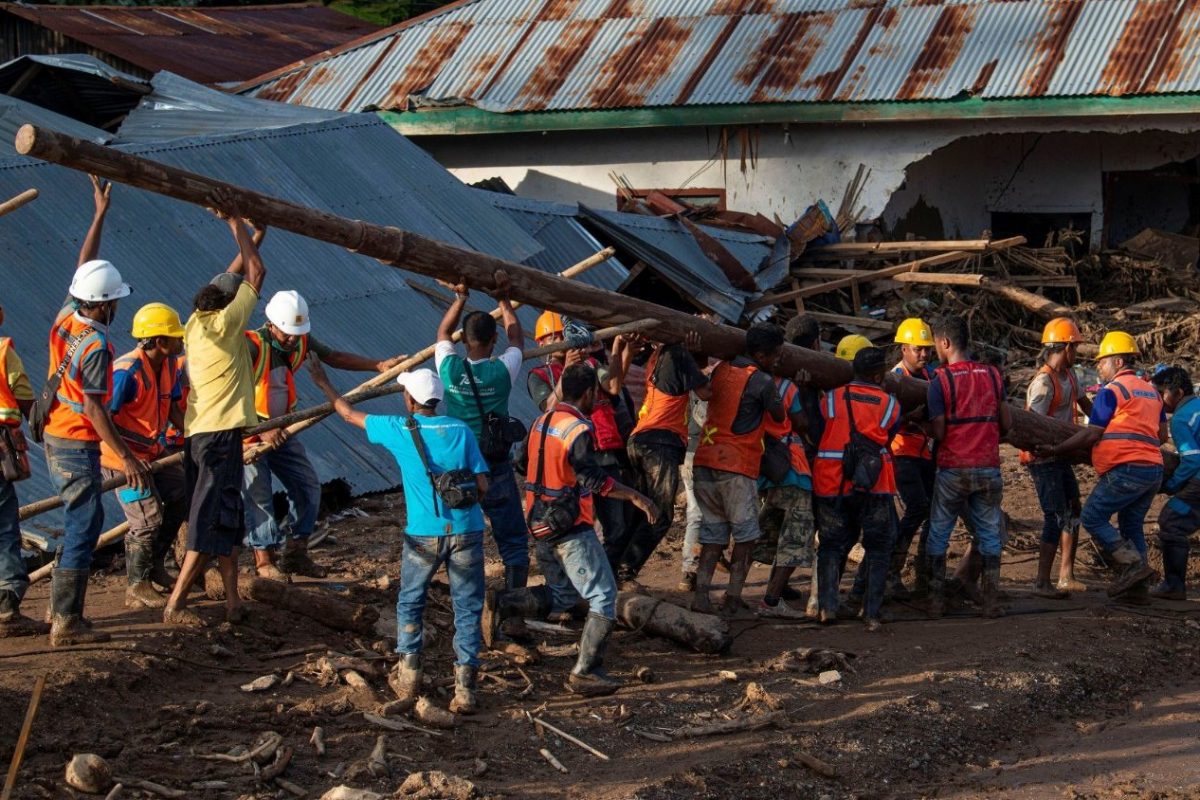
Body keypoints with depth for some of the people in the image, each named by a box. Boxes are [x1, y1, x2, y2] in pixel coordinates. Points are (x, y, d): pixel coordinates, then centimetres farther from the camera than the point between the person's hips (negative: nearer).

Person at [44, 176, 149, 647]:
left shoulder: (67, 317, 2)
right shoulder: (95, 345, -21)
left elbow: (83, 267, 16)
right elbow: (93, 408, -23)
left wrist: (101, 212, 19)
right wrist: (126, 457, -23)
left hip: (55, 437, 9)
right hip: (77, 445, -9)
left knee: (81, 521, 19)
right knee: (83, 527, -6)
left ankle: (61, 606, 24)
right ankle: (66, 623, -6)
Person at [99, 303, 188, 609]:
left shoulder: (169, 365, 0)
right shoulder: (127, 371, -27)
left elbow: (172, 408, 12)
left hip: (154, 450, 9)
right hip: (122, 456, -9)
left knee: (181, 499, 15)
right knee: (148, 520, -8)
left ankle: (154, 565, 32)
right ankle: (137, 588, 7)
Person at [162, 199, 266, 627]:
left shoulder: (196, 322, 11)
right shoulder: (224, 324, -11)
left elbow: (237, 274, 24)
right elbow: (256, 274, -8)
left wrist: (251, 231, 26)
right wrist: (235, 222, -2)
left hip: (197, 432, 9)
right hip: (220, 433, -9)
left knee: (227, 521, 13)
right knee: (210, 524, -6)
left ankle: (232, 600, 14)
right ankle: (175, 604, -5)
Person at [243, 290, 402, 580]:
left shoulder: (301, 341, -2)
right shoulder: (251, 345, -24)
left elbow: (334, 357, 8)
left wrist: (379, 365, -2)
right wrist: (262, 431, -33)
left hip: (280, 429, 7)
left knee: (308, 485, 6)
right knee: (258, 495, -9)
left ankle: (295, 553, 16)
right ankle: (264, 561, 2)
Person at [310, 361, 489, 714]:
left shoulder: (399, 430, -1)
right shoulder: (461, 430, 2)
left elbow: (350, 414, 15)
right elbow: (482, 485, 0)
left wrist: (322, 382, 28)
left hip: (423, 535, -1)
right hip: (466, 532, 1)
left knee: (409, 605, 20)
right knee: (467, 608, 7)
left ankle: (409, 675, 20)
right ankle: (464, 688, 2)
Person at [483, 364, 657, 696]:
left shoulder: (541, 422, 9)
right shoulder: (578, 430, -17)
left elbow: (525, 466, 19)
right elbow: (593, 480, -25)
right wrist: (635, 496, -22)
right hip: (572, 529, -8)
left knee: (558, 595, 22)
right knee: (603, 597, -1)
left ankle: (500, 603, 3)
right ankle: (585, 672, -3)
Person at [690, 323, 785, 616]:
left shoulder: (721, 370, 10)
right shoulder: (762, 381, -9)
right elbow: (780, 416, 5)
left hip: (705, 460, 6)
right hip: (737, 466, -6)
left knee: (713, 534, 11)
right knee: (745, 535, 7)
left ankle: (701, 593, -3)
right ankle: (733, 597, 5)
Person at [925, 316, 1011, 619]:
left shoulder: (941, 380, -10)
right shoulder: (992, 375, 3)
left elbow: (938, 433, -12)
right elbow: (1007, 423, 4)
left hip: (952, 469, -3)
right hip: (988, 468, 3)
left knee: (938, 534, 9)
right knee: (989, 534, 10)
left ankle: (936, 602, 10)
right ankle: (991, 601, 8)